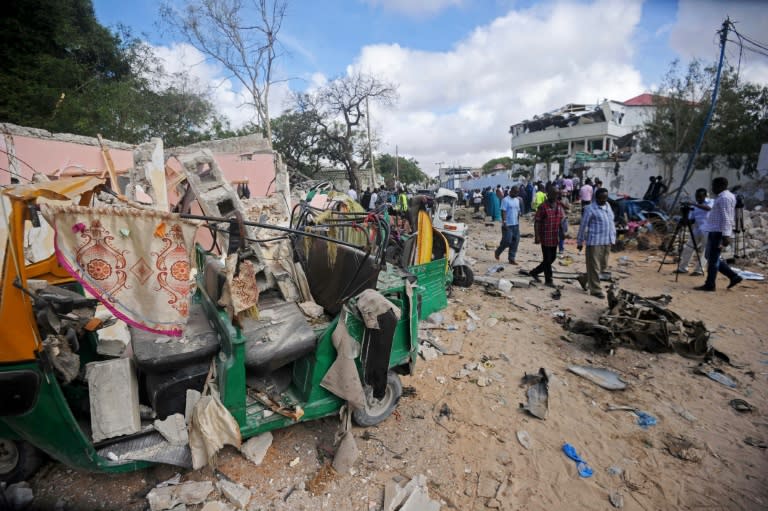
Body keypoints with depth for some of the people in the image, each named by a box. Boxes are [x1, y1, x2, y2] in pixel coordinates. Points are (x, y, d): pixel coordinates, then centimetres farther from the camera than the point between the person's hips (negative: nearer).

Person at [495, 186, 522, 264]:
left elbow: (518, 211, 19)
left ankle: (511, 258, 11)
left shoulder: (517, 200, 14)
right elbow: (503, 211, -14)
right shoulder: (506, 200, -8)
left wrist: (518, 222, 17)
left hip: (515, 224, 7)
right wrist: (504, 222, -20)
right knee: (507, 241, -7)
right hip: (507, 225, -7)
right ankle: (497, 252, 19)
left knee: (515, 241, 4)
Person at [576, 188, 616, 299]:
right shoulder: (591, 209, -9)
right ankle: (595, 290, 10)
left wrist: (613, 237, 15)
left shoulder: (608, 206, 12)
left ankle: (583, 278, 30)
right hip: (594, 242, -7)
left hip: (607, 242, 8)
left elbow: (611, 222, 19)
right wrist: (580, 242, -4)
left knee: (603, 266, 14)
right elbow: (583, 225, -6)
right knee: (594, 267, 0)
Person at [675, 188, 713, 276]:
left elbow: (708, 208, -24)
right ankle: (682, 268, 14)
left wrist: (694, 204, -33)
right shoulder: (693, 206, 10)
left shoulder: (711, 202, 0)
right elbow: (691, 220, 7)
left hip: (707, 231, -5)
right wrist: (686, 220, -15)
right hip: (696, 230, 5)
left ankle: (699, 270, 6)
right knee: (687, 248, 4)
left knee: (702, 251, -2)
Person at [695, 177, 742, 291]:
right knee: (711, 257, 14)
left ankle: (709, 285, 1)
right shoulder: (722, 197, 18)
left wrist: (725, 236, -23)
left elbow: (726, 218, -20)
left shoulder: (724, 198, -13)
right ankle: (734, 276, 16)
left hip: (718, 233, -10)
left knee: (713, 259, -5)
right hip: (714, 231, 10)